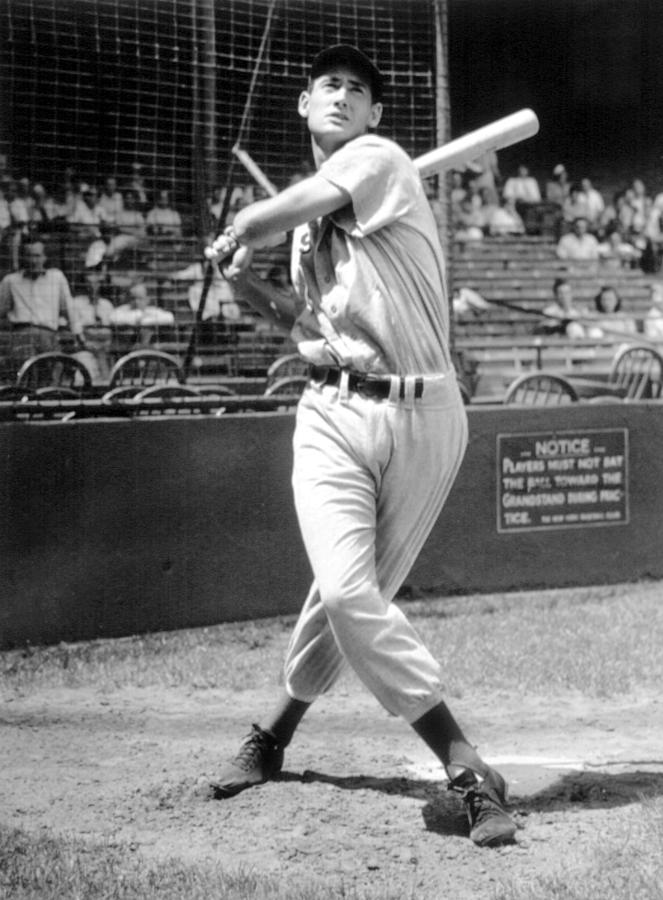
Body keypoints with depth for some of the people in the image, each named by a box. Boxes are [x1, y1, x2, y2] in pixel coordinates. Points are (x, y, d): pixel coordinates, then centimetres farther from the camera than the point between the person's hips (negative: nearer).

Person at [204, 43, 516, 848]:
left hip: (422, 418, -4)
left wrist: (230, 240, 8)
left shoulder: (379, 160, -3)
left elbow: (268, 216, -12)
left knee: (351, 597, 0)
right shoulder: (306, 220, 18)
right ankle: (466, 769, -5)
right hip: (333, 413, 5)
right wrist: (248, 283, 11)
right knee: (347, 593, -12)